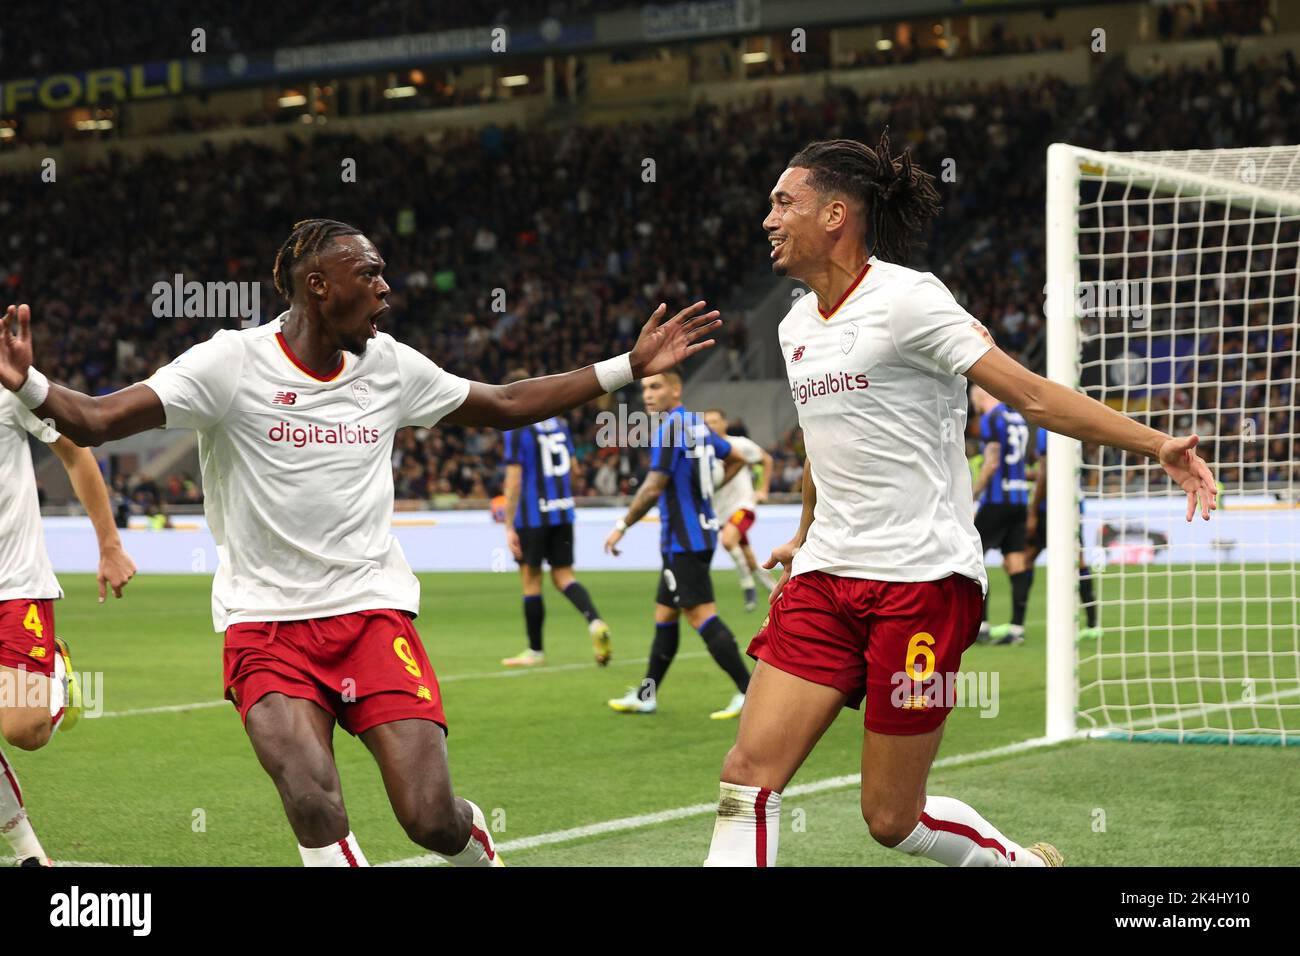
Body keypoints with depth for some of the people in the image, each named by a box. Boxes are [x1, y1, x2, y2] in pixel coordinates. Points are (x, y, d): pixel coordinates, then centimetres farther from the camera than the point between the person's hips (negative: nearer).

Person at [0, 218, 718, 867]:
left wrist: (631, 366, 17)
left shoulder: (390, 365, 5)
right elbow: (96, 421, -17)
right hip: (264, 623, -3)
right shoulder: (234, 362, -9)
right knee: (315, 805, -27)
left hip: (373, 608, 3)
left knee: (433, 819, -10)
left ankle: (480, 850, 26)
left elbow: (505, 405, 19)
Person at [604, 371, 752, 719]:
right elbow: (737, 459, 26)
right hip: (701, 531, 10)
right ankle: (647, 694, 22)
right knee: (664, 615, 15)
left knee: (701, 614, -12)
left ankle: (748, 691, -16)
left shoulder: (670, 428, -14)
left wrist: (622, 526, -10)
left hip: (683, 540, -10)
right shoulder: (698, 425, 13)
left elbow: (653, 488, -18)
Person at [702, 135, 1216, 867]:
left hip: (922, 581, -7)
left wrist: (1156, 444, -23)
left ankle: (1019, 860, 27)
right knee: (749, 773, -8)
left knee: (892, 819, -2)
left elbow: (1029, 393, -15)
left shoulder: (904, 299, -10)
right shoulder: (796, 326, 13)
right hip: (825, 579, 7)